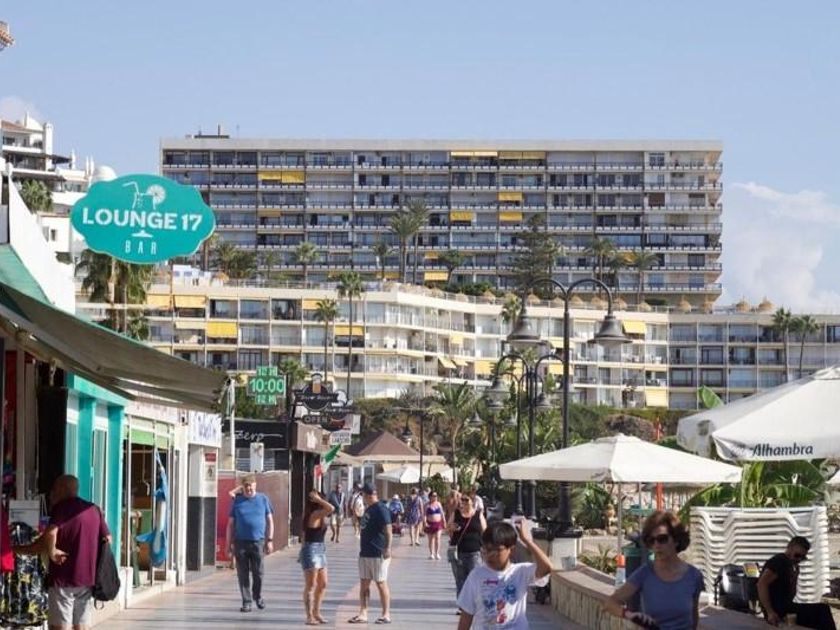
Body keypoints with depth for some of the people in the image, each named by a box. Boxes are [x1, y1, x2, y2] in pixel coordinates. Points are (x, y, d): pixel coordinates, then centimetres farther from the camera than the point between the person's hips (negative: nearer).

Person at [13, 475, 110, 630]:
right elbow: (107, 538, 11)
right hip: (88, 577, 6)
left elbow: (51, 534, -24)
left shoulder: (62, 507, -6)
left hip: (63, 578, -6)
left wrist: (51, 552, -10)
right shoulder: (93, 509, 13)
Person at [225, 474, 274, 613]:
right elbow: (231, 523, 10)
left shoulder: (263, 499, 7)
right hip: (240, 542, 1)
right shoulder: (237, 501, 8)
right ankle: (246, 601, 8)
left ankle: (257, 596, 24)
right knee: (243, 574, 1)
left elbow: (270, 521, 10)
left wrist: (270, 540, 2)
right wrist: (229, 543, 4)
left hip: (258, 541, -1)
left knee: (258, 573, 2)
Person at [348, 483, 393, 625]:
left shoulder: (381, 509, -12)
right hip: (365, 553, 9)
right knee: (364, 584, 6)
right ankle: (363, 614, 8)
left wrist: (387, 548, -26)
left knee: (381, 583, -1)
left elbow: (388, 530, -18)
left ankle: (386, 614, 6)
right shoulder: (368, 509, 15)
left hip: (378, 554, -9)